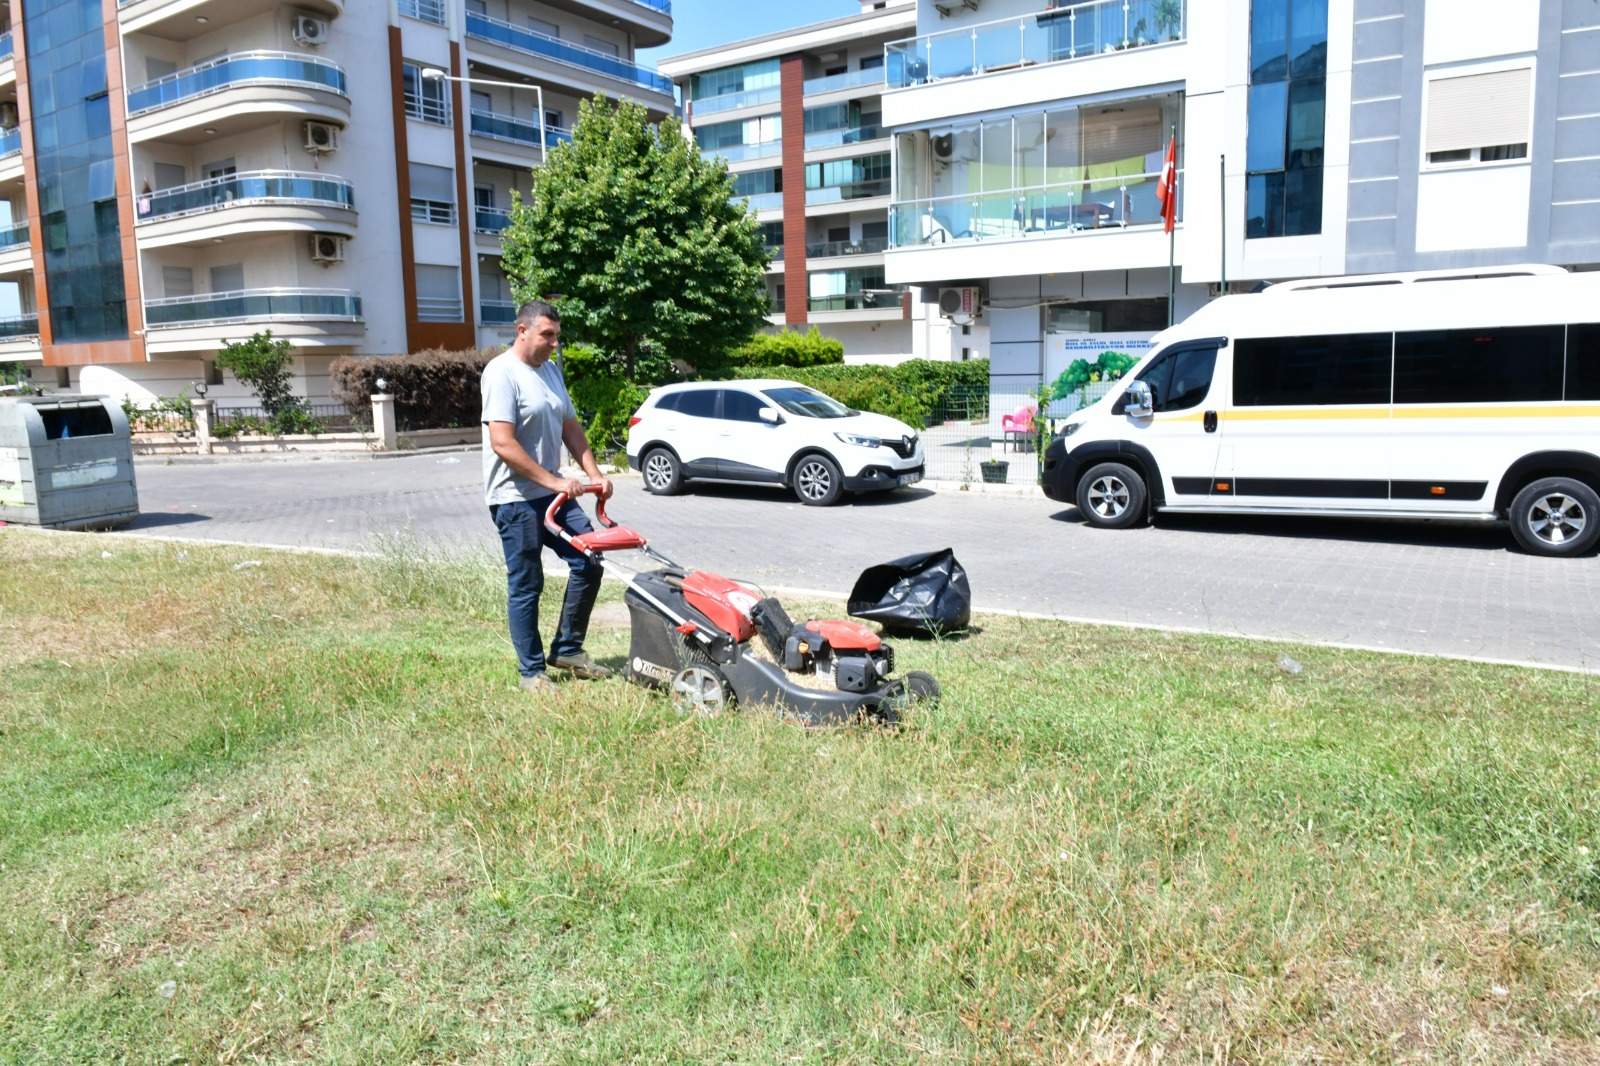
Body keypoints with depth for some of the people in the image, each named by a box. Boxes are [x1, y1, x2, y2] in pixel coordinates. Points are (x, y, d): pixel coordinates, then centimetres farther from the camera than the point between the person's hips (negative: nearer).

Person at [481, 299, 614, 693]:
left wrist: (594, 473, 6)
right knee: (526, 585, 0)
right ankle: (532, 672, 12)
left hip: (553, 493, 8)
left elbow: (570, 427, 18)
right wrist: (553, 480, -21)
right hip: (516, 498, -8)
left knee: (590, 562, 7)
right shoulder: (502, 372, -14)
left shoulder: (550, 370, 13)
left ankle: (567, 650, 21)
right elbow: (502, 443, -22)